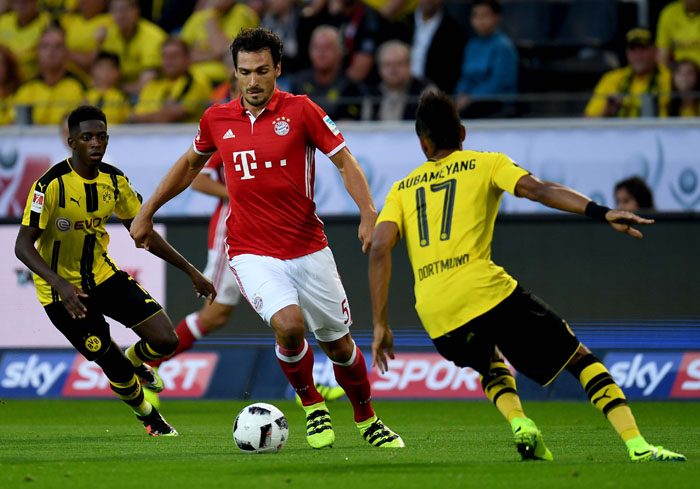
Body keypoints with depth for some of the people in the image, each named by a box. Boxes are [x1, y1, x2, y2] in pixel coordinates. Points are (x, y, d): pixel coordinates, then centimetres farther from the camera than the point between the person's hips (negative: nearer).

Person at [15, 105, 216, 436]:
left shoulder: (114, 180, -4)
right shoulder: (51, 185, -23)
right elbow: (23, 246, -25)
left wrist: (190, 271, 6)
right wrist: (60, 284, -39)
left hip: (103, 274, 6)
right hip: (62, 289, -5)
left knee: (165, 341, -6)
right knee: (115, 368, -3)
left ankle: (134, 361, 32)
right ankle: (149, 418, 29)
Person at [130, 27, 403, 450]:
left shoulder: (300, 110, -6)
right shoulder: (217, 120, 3)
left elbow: (344, 160, -4)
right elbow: (192, 162, 22)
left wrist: (369, 214, -18)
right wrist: (148, 212, 25)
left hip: (309, 249, 0)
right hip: (253, 252, 0)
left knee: (339, 344, 8)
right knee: (289, 324, -26)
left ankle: (368, 421, 34)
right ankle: (312, 406, 1)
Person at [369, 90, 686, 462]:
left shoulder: (401, 190, 22)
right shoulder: (486, 164, 15)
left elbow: (379, 249, 6)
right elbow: (537, 190, -5)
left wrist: (380, 325, 6)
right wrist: (601, 213, -16)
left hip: (436, 318, 3)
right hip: (484, 289, -3)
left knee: (491, 364, 34)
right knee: (579, 358, 10)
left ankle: (519, 425, 3)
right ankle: (637, 446, -8)